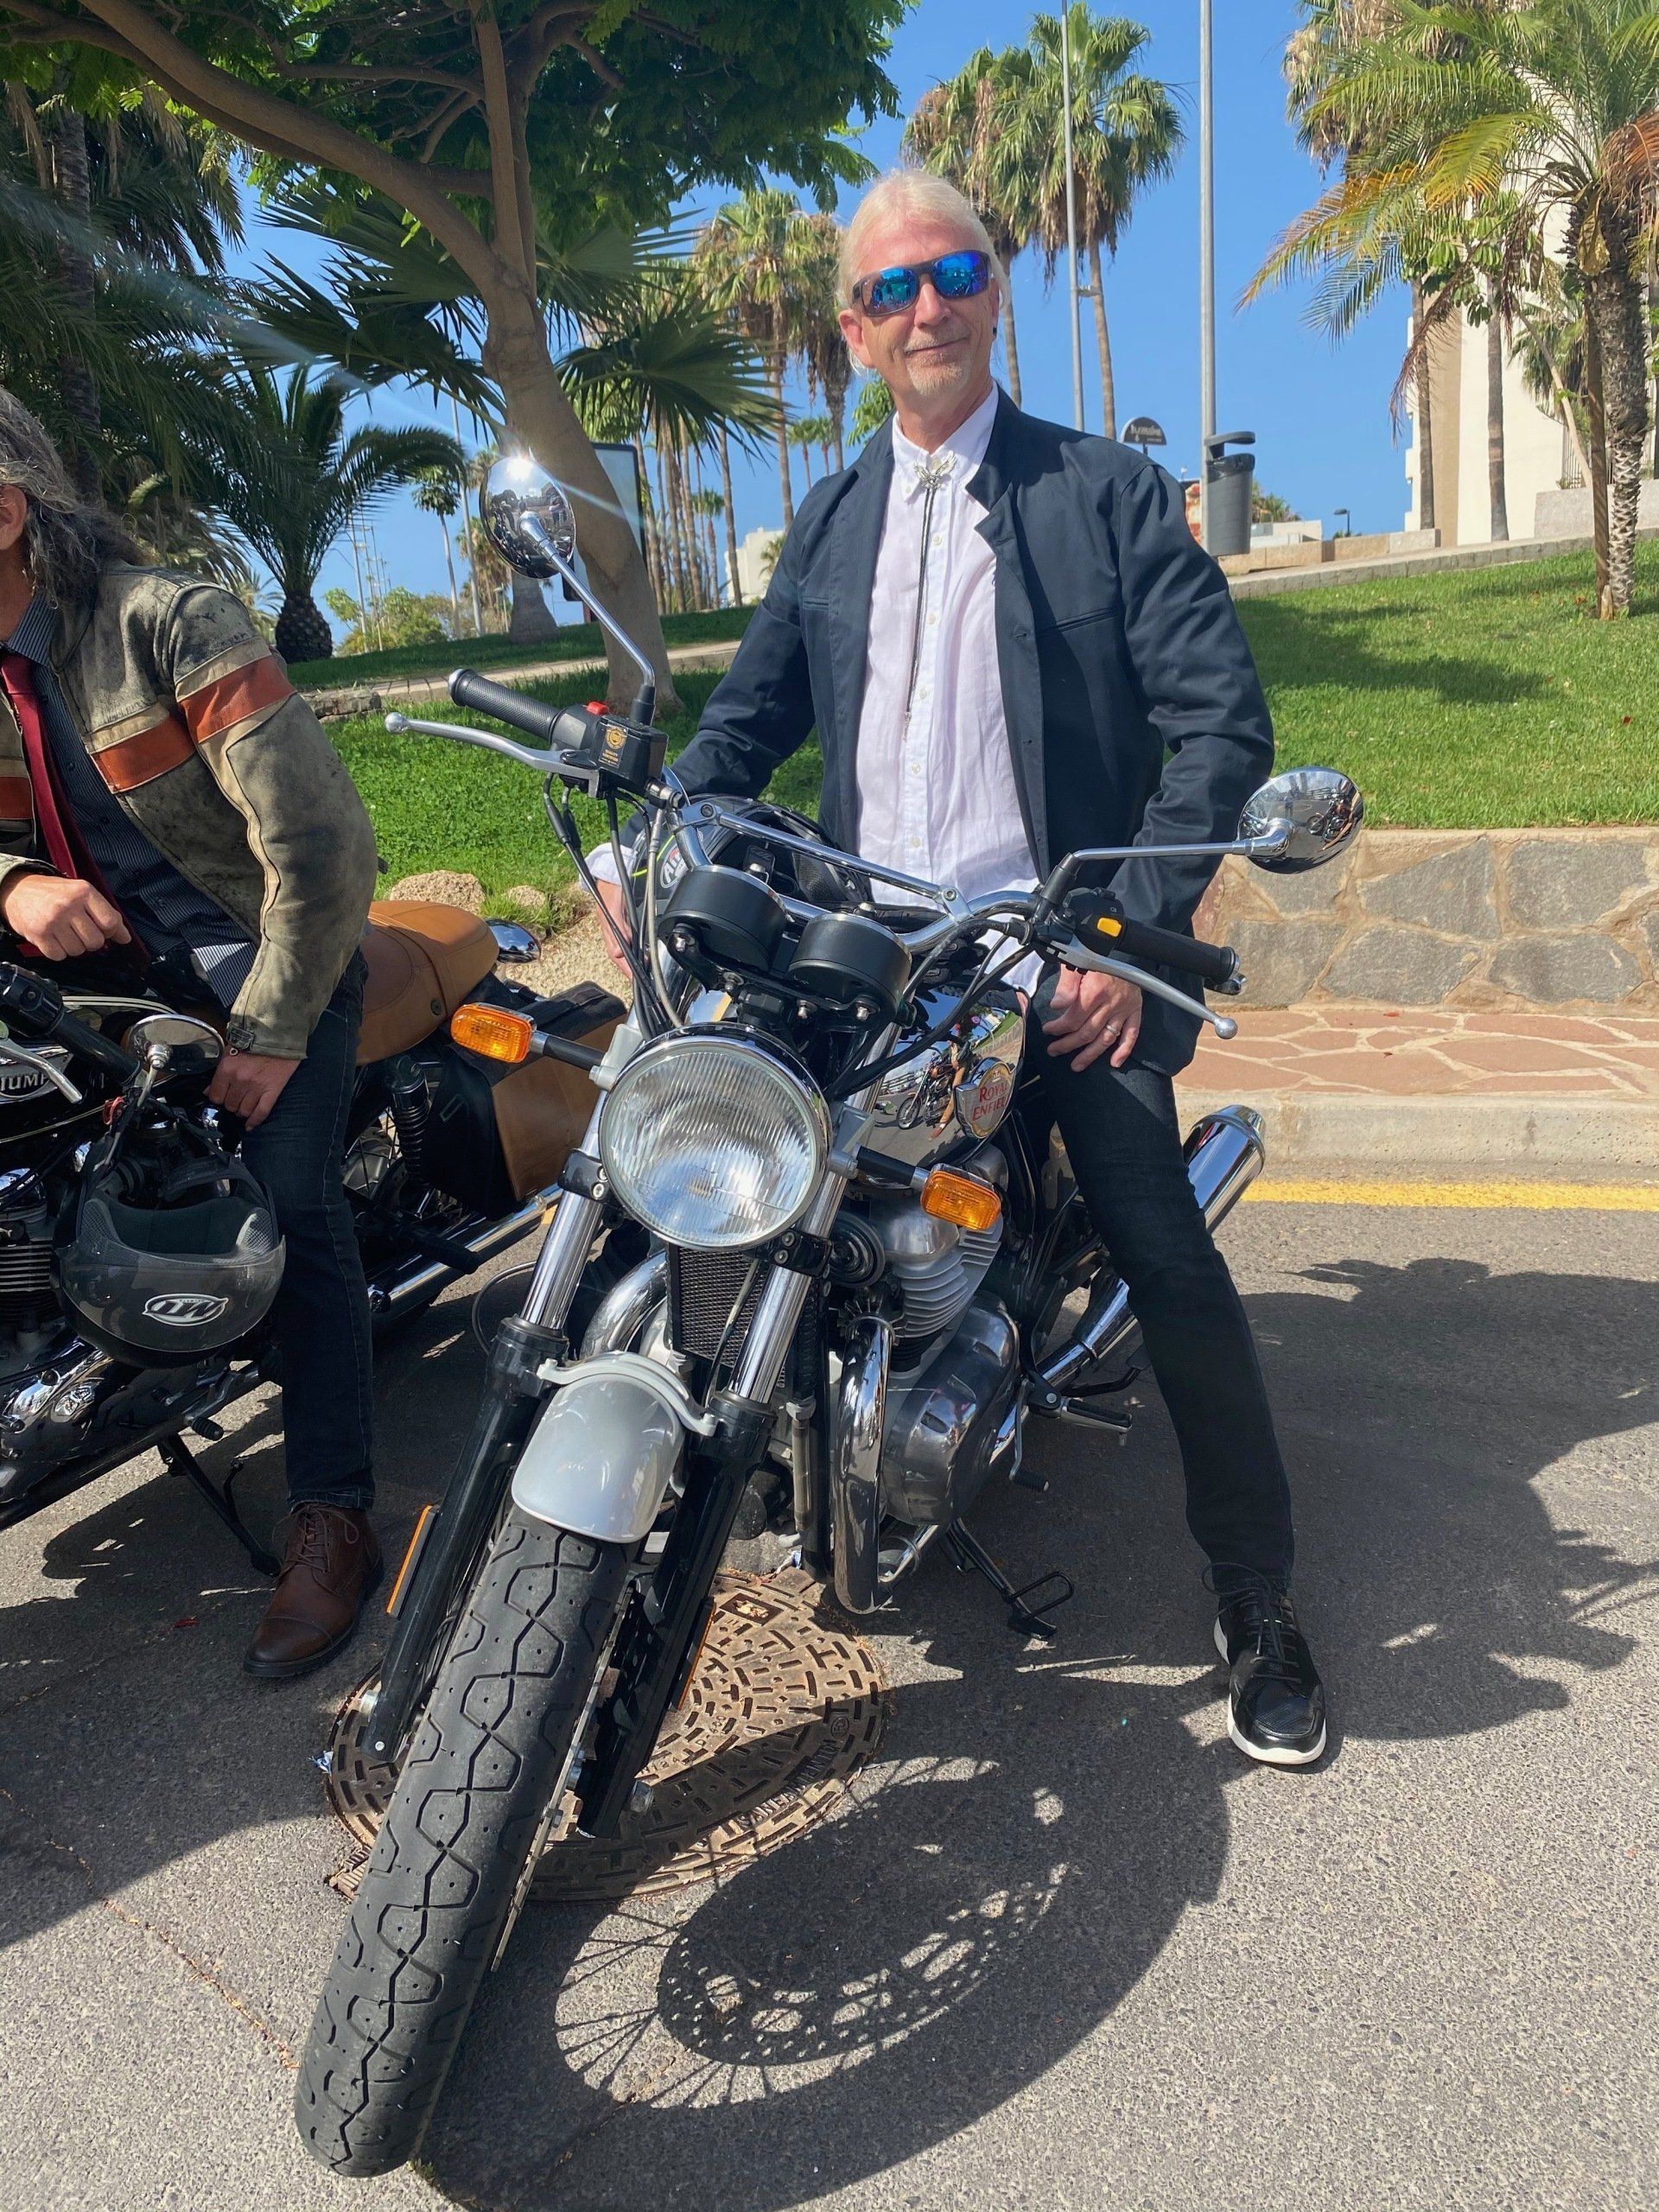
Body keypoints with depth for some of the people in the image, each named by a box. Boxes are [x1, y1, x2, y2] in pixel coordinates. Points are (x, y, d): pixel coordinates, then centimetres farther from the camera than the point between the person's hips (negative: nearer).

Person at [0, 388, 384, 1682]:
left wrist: (271, 1034, -20)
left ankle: (333, 1523, -12)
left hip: (275, 950, -6)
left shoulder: (164, 622, -18)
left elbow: (319, 844, -23)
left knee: (292, 1201, -18)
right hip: (116, 955, 7)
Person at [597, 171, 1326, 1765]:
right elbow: (749, 716, 16)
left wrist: (1134, 930, -16)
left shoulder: (1110, 493, 4)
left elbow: (1221, 719, -4)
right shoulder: (827, 521, 18)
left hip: (1061, 958, -4)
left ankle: (1256, 1594, 9)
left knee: (1164, 1254, -10)